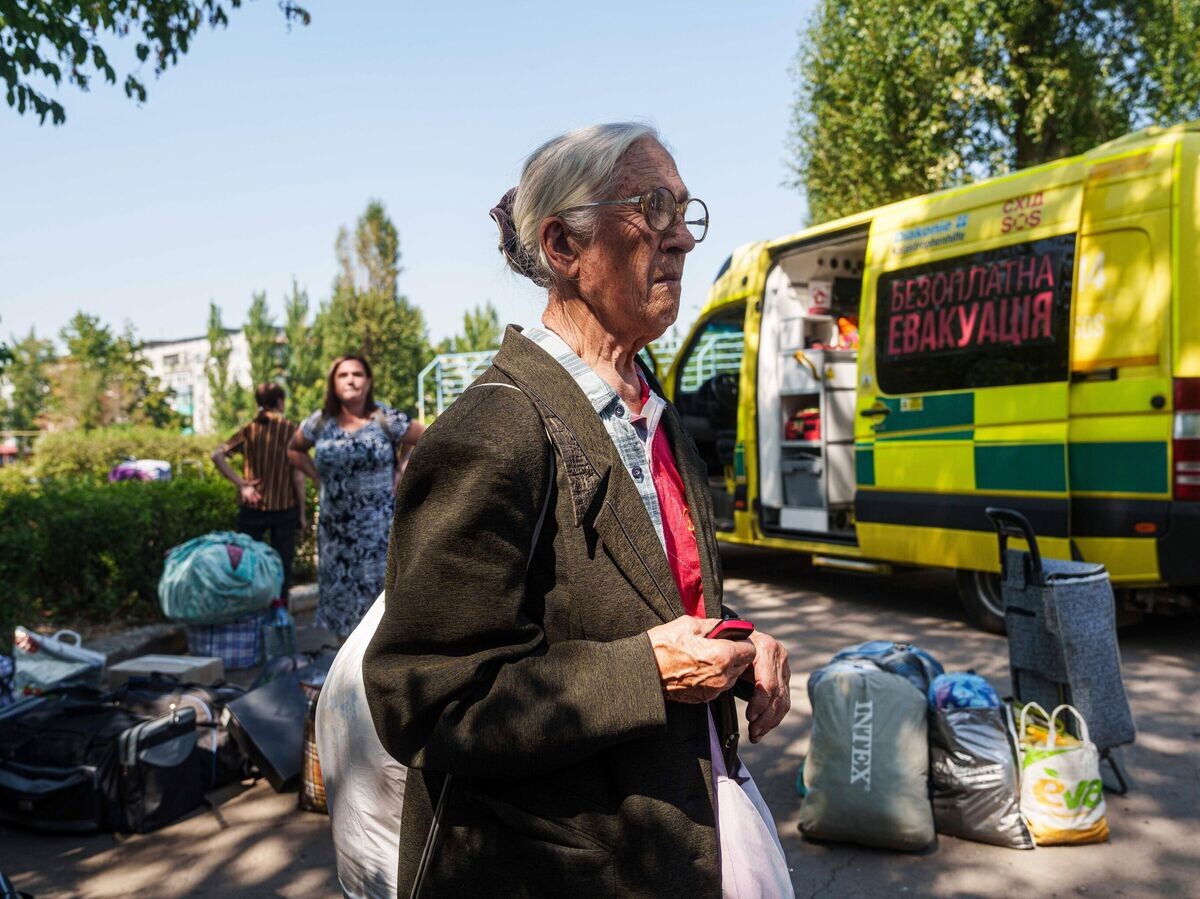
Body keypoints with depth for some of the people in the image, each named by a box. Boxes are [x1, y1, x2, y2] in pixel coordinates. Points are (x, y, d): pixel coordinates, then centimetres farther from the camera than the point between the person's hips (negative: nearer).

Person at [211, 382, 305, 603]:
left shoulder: (248, 430, 0)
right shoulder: (291, 429, -7)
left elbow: (217, 455, -10)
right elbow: (297, 475, -7)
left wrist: (240, 483, -6)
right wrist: (302, 512, 0)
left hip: (252, 506, 2)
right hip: (284, 507, -2)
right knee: (282, 562, 9)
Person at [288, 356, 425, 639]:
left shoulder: (387, 420, -7)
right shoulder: (319, 423, 2)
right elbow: (294, 450, 20)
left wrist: (402, 471, -2)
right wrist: (320, 478, 7)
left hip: (380, 528, -3)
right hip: (337, 529, 3)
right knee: (342, 596, 9)